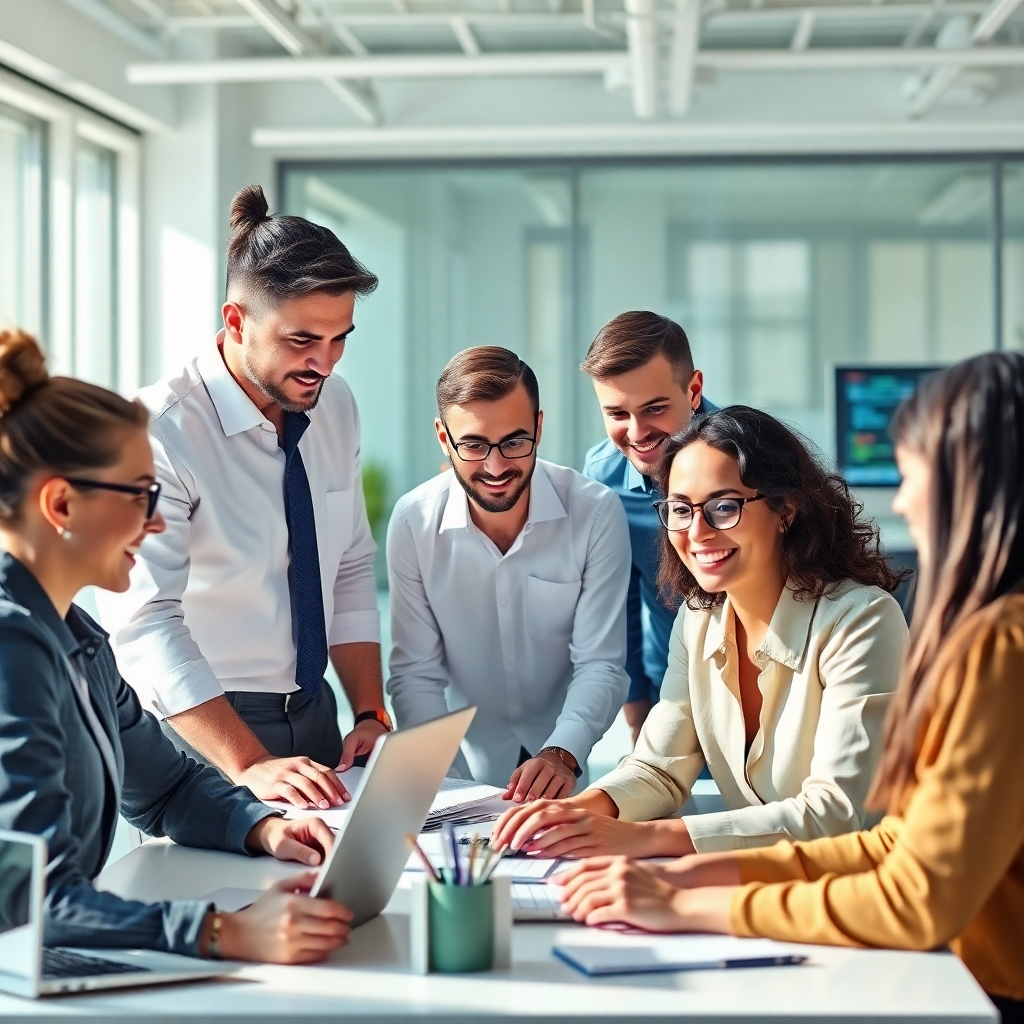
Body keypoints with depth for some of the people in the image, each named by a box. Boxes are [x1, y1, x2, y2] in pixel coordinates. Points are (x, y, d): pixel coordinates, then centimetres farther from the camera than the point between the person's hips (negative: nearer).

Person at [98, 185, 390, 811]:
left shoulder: (336, 406, 2)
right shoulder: (163, 431, -20)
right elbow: (146, 623, -25)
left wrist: (371, 715, -1)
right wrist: (249, 766, -32)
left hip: (315, 716, 6)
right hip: (201, 731, -6)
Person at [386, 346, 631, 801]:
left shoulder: (596, 513, -9)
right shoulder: (413, 522, -6)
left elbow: (600, 665, -9)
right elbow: (415, 673, -3)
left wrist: (561, 754, -26)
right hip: (465, 775, 1)